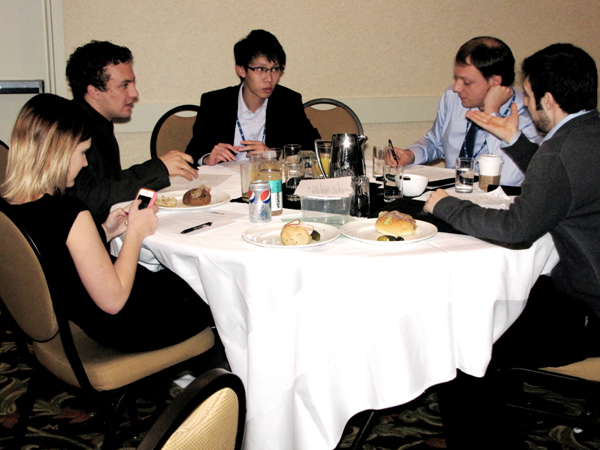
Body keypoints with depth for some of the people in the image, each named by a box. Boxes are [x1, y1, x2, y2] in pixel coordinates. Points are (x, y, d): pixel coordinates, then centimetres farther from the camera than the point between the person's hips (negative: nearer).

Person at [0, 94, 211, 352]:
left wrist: (104, 232, 0)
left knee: (174, 278, 26)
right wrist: (135, 232, -15)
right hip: (124, 327, -8)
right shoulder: (69, 214, -33)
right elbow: (113, 300, -25)